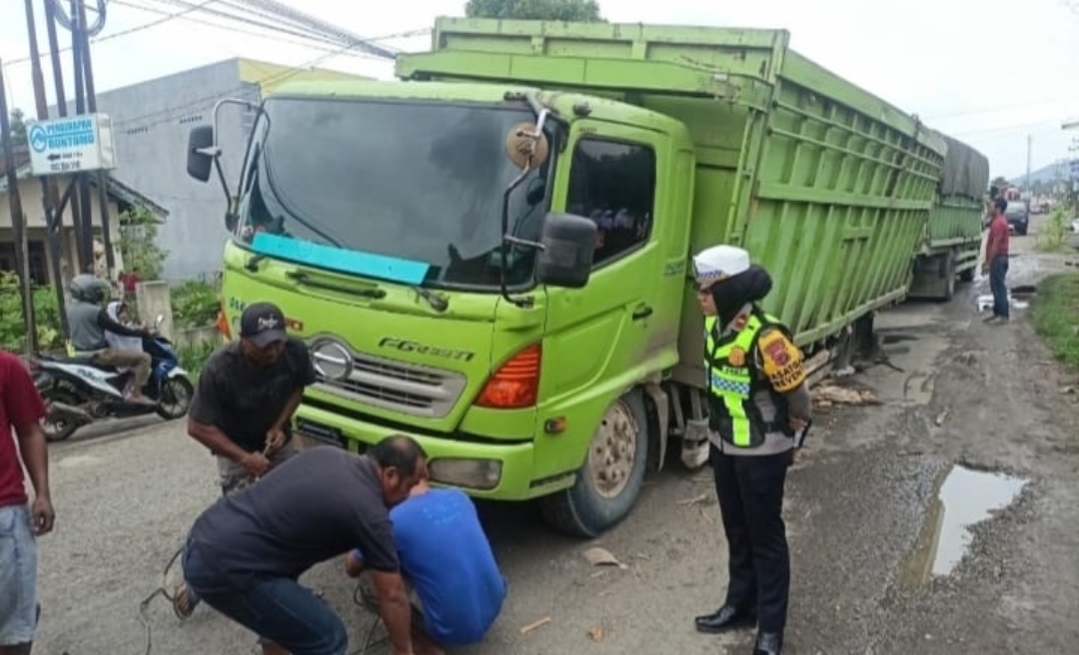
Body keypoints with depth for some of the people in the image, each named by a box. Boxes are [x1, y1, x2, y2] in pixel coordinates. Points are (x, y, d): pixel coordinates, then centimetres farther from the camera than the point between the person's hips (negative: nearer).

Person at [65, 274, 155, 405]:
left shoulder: (71, 309, 7)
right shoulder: (95, 311, -20)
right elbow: (116, 328, -19)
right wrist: (140, 332, -11)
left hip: (81, 353, 10)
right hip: (99, 353, -10)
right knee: (143, 358, -13)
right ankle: (136, 394, -17)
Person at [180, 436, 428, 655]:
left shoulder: (327, 454, 13)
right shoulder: (369, 512, -9)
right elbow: (392, 596, 0)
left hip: (204, 537, 10)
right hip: (224, 567, -9)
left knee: (282, 602, 32)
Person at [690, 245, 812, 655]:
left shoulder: (766, 338, -28)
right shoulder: (715, 325, -2)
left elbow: (797, 398, -16)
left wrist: (787, 442, -1)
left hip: (761, 454, -8)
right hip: (724, 446, 8)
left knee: (766, 537, 7)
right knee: (736, 531, 21)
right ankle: (740, 604, 38)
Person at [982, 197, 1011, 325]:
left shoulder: (999, 223, -17)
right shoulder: (998, 221, 16)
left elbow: (995, 245, -21)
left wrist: (988, 263, -20)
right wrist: (987, 260, 21)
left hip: (998, 259, -11)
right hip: (998, 259, 11)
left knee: (999, 287, -8)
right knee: (996, 287, 13)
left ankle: (1003, 315, -6)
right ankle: (997, 313, 18)